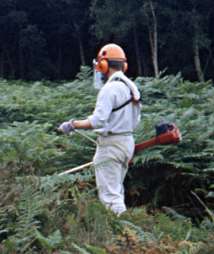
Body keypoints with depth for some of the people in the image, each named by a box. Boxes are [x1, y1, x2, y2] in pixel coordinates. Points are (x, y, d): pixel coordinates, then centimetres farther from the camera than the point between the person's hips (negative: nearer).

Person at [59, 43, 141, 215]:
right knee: (117, 191, 19)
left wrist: (72, 125, -17)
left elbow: (98, 120, -26)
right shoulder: (131, 87, 9)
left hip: (111, 144, -9)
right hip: (127, 141, 9)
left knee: (109, 194, -5)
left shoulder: (110, 88, -18)